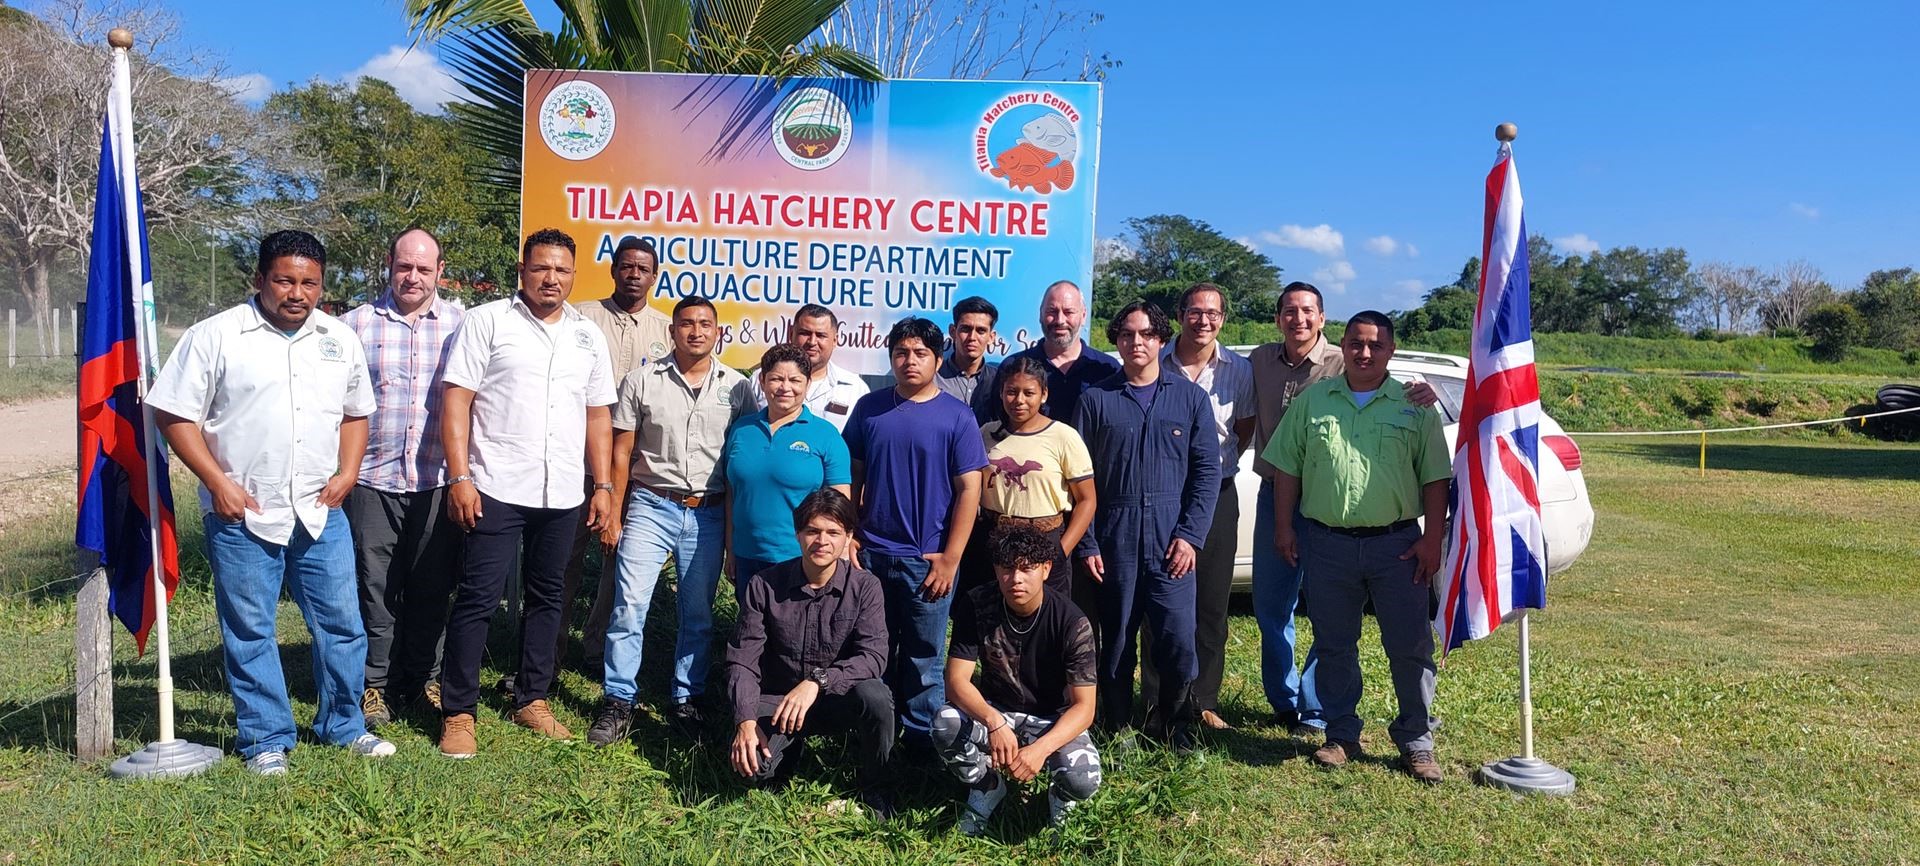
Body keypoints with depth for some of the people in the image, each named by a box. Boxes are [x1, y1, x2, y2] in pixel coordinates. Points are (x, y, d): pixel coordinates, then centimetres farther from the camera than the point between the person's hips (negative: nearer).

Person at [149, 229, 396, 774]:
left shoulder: (340, 340, 9)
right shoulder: (216, 336, -4)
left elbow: (356, 412, 18)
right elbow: (175, 415, -4)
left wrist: (348, 471, 3)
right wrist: (218, 482, -12)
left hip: (321, 512, 4)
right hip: (243, 515, -3)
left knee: (341, 622, 9)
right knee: (250, 631, 6)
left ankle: (343, 725, 25)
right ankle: (266, 740, 19)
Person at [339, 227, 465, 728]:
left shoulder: (460, 324, 5)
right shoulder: (357, 323, 4)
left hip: (438, 480, 1)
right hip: (373, 478, 0)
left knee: (432, 586, 10)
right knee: (375, 585, 6)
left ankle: (425, 676, 26)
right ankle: (376, 683, 19)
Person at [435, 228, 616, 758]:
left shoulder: (588, 336, 12)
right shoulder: (488, 321, -1)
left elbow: (598, 416, 15)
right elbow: (456, 400, -6)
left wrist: (603, 485, 9)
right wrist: (460, 477, -13)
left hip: (563, 495, 5)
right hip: (497, 490, -4)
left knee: (545, 597, 12)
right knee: (478, 599, -2)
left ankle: (532, 700, 25)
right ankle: (457, 712, 9)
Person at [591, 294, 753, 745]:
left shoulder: (737, 388, 3)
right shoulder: (641, 381, 1)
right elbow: (621, 453, 3)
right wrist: (613, 515, 0)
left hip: (708, 514, 1)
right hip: (651, 507, -1)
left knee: (698, 614, 9)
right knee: (629, 606, -5)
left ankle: (686, 700, 21)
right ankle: (619, 702, 7)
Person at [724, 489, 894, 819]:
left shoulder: (864, 586, -11)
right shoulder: (764, 585, -8)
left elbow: (873, 656, -21)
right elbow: (742, 661, -9)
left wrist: (817, 680, -36)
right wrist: (746, 721, -23)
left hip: (838, 698, -1)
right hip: (776, 699, 1)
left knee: (875, 696, -34)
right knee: (752, 766, -26)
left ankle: (874, 787, -5)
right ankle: (793, 745, 14)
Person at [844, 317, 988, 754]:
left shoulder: (956, 416, -4)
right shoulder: (869, 408, 5)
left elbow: (969, 490, -6)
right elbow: (852, 475, 10)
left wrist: (950, 558, -10)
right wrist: (848, 534, 4)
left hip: (928, 559, -3)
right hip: (872, 553, 3)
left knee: (923, 658, 7)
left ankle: (922, 735, 22)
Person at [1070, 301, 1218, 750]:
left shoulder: (1190, 397, 6)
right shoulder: (1096, 399, 5)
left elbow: (1207, 470, 3)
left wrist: (1191, 535, -6)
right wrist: (1086, 544, -4)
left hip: (1171, 540, 0)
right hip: (1114, 540, 0)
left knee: (1178, 640, -4)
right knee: (1116, 640, 6)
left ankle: (1173, 726, 17)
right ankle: (1117, 730, 22)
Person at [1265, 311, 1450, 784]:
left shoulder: (1415, 406, 4)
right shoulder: (1312, 400, 8)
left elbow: (1435, 477, 3)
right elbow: (1287, 467, 9)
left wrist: (1432, 537, -4)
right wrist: (1284, 527, 4)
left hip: (1396, 544, -1)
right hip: (1327, 543, 1)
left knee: (1410, 646, 2)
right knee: (1333, 646, 9)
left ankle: (1416, 740, 16)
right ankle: (1342, 735, 23)